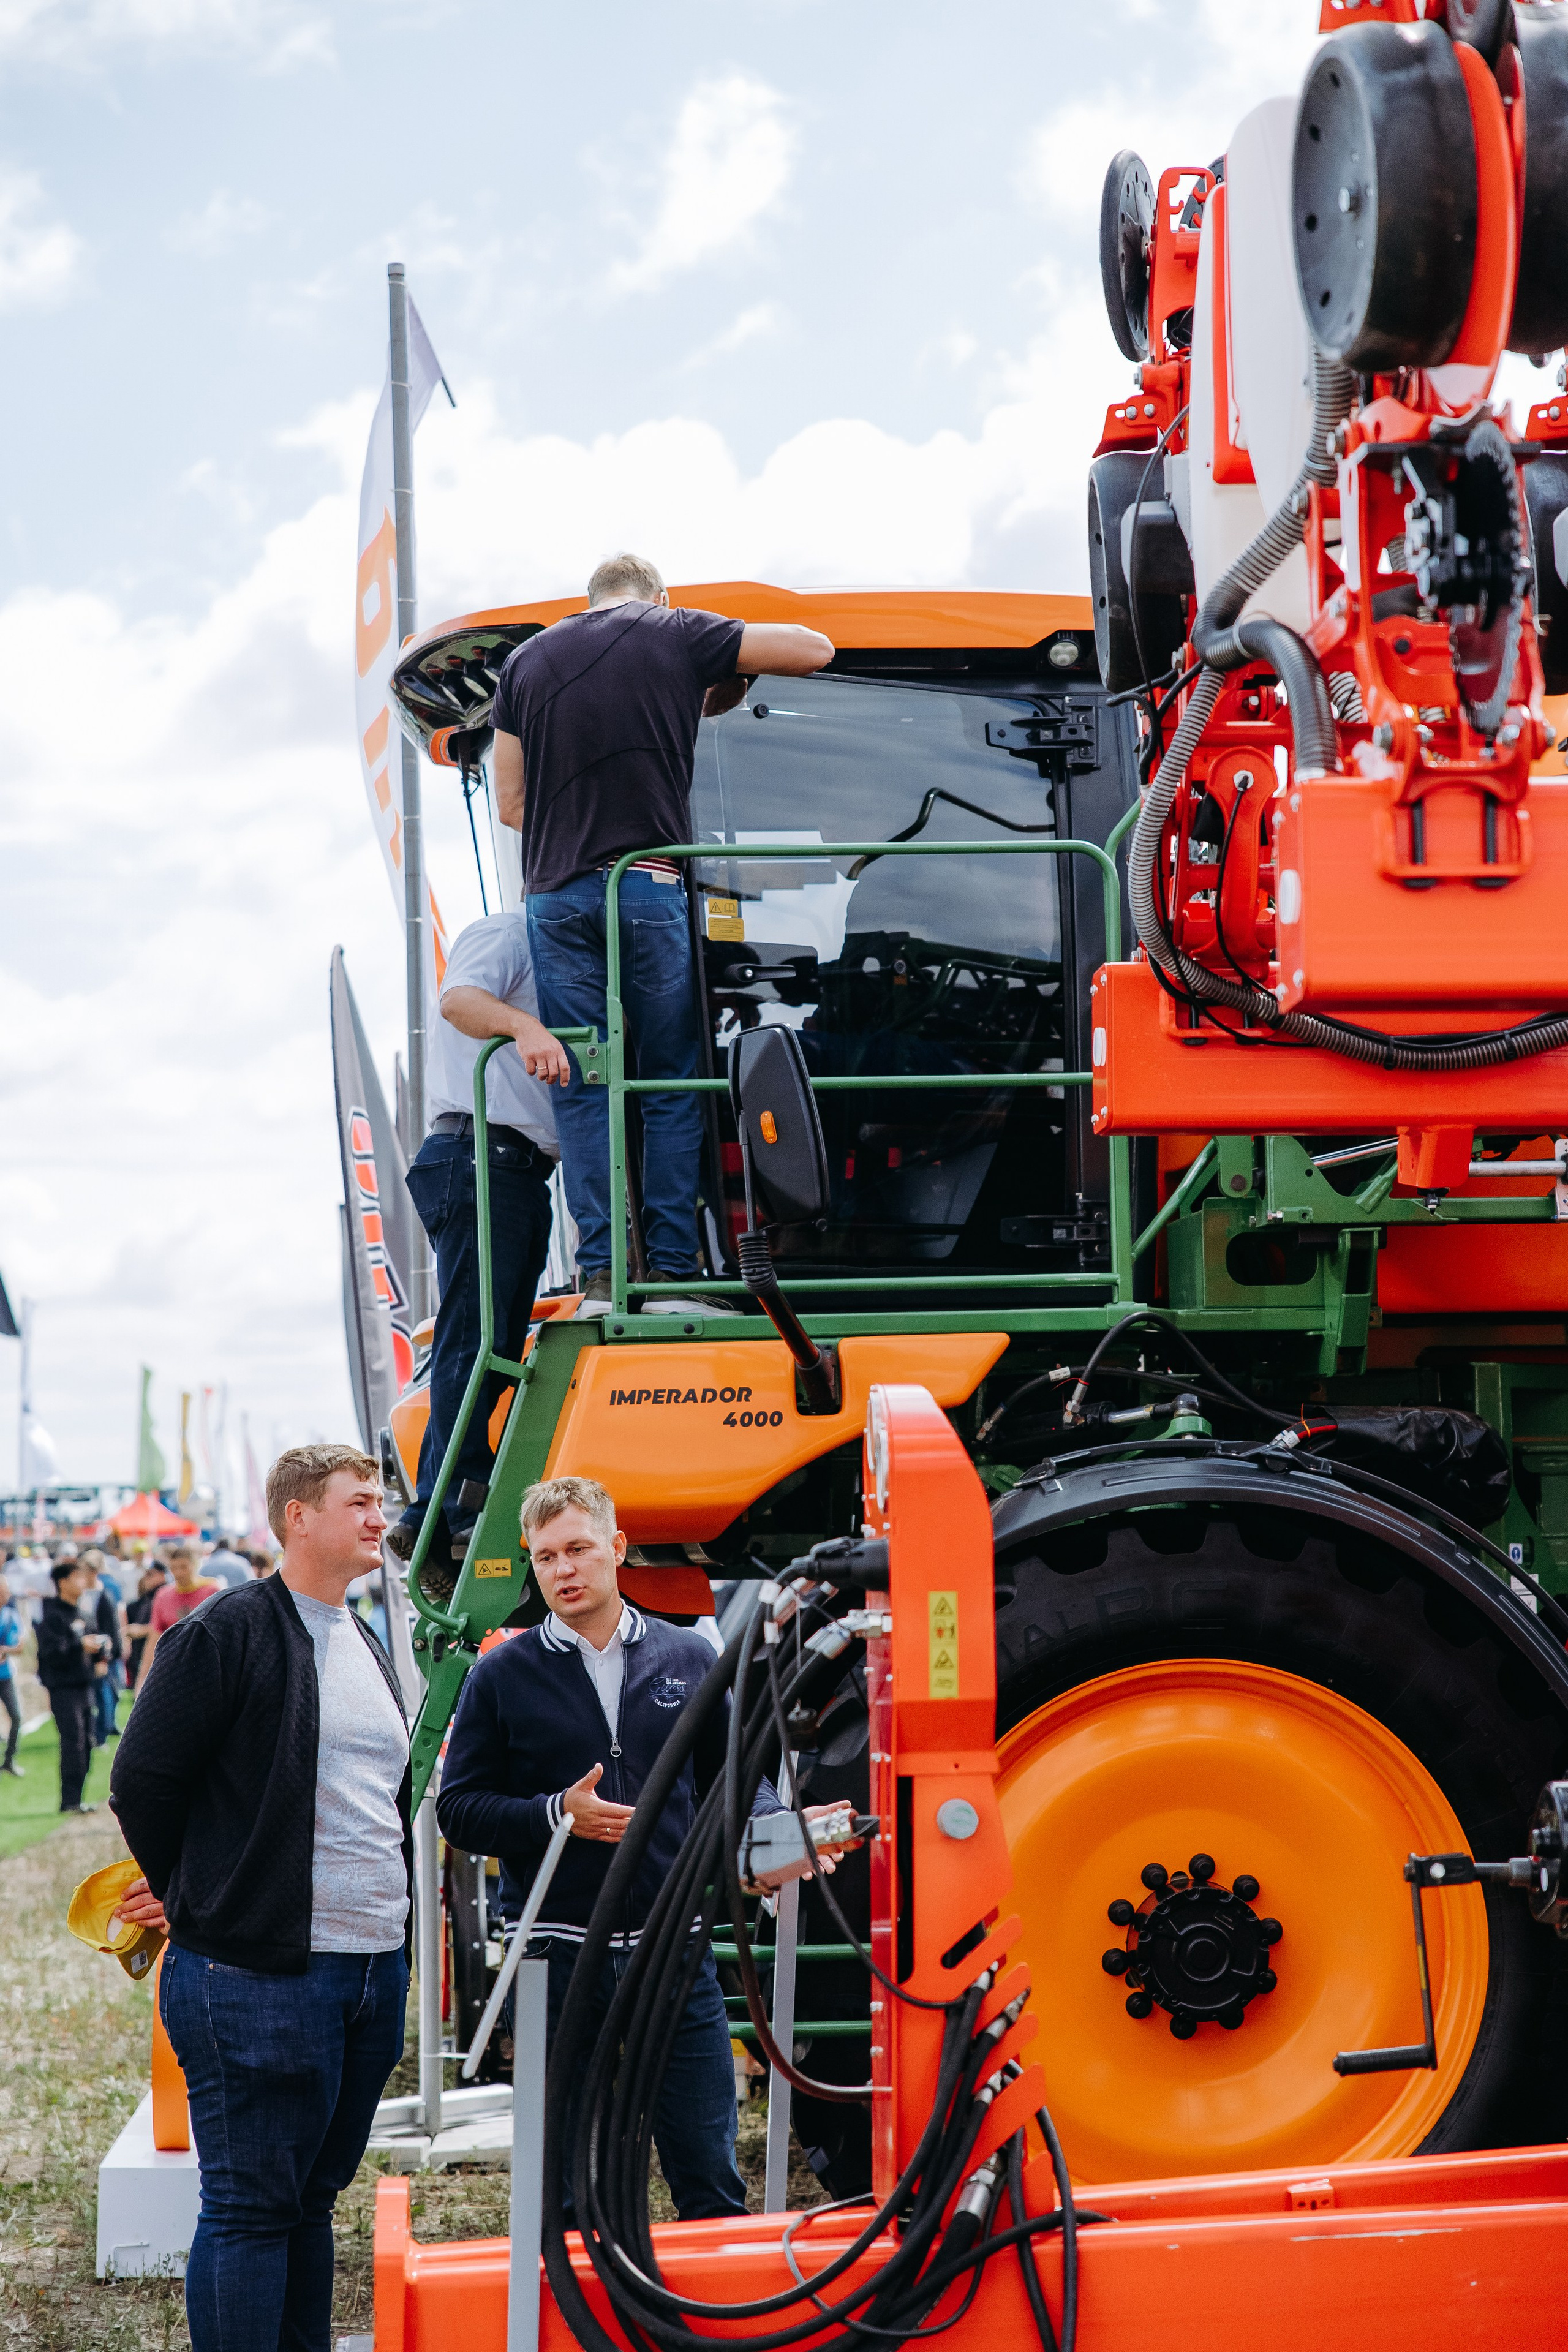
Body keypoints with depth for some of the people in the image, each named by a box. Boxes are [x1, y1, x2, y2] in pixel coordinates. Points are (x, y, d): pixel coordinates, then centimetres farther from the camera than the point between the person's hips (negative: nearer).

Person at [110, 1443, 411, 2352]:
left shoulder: (368, 1647, 17)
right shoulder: (228, 1632, -9)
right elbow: (144, 1784, -6)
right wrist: (191, 1901, 4)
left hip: (375, 1969, 8)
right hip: (262, 1976, -8)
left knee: (315, 2194, 14)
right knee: (251, 2208, -3)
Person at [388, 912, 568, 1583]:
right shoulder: (504, 935, 4)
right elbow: (459, 1000, -19)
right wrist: (525, 1026, -37)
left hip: (525, 1173, 9)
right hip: (480, 1156, -9)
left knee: (493, 1353, 3)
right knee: (472, 1339, -15)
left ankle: (428, 1525, 1)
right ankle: (466, 1514, -22)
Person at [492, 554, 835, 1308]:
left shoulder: (526, 660, 15)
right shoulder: (677, 635, 7)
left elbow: (510, 804, 15)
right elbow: (815, 649, 11)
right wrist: (736, 673, 25)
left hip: (556, 893, 2)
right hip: (652, 885, -2)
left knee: (581, 1089, 4)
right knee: (670, 1085, 5)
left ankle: (600, 1272, -2)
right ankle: (671, 1268, 1)